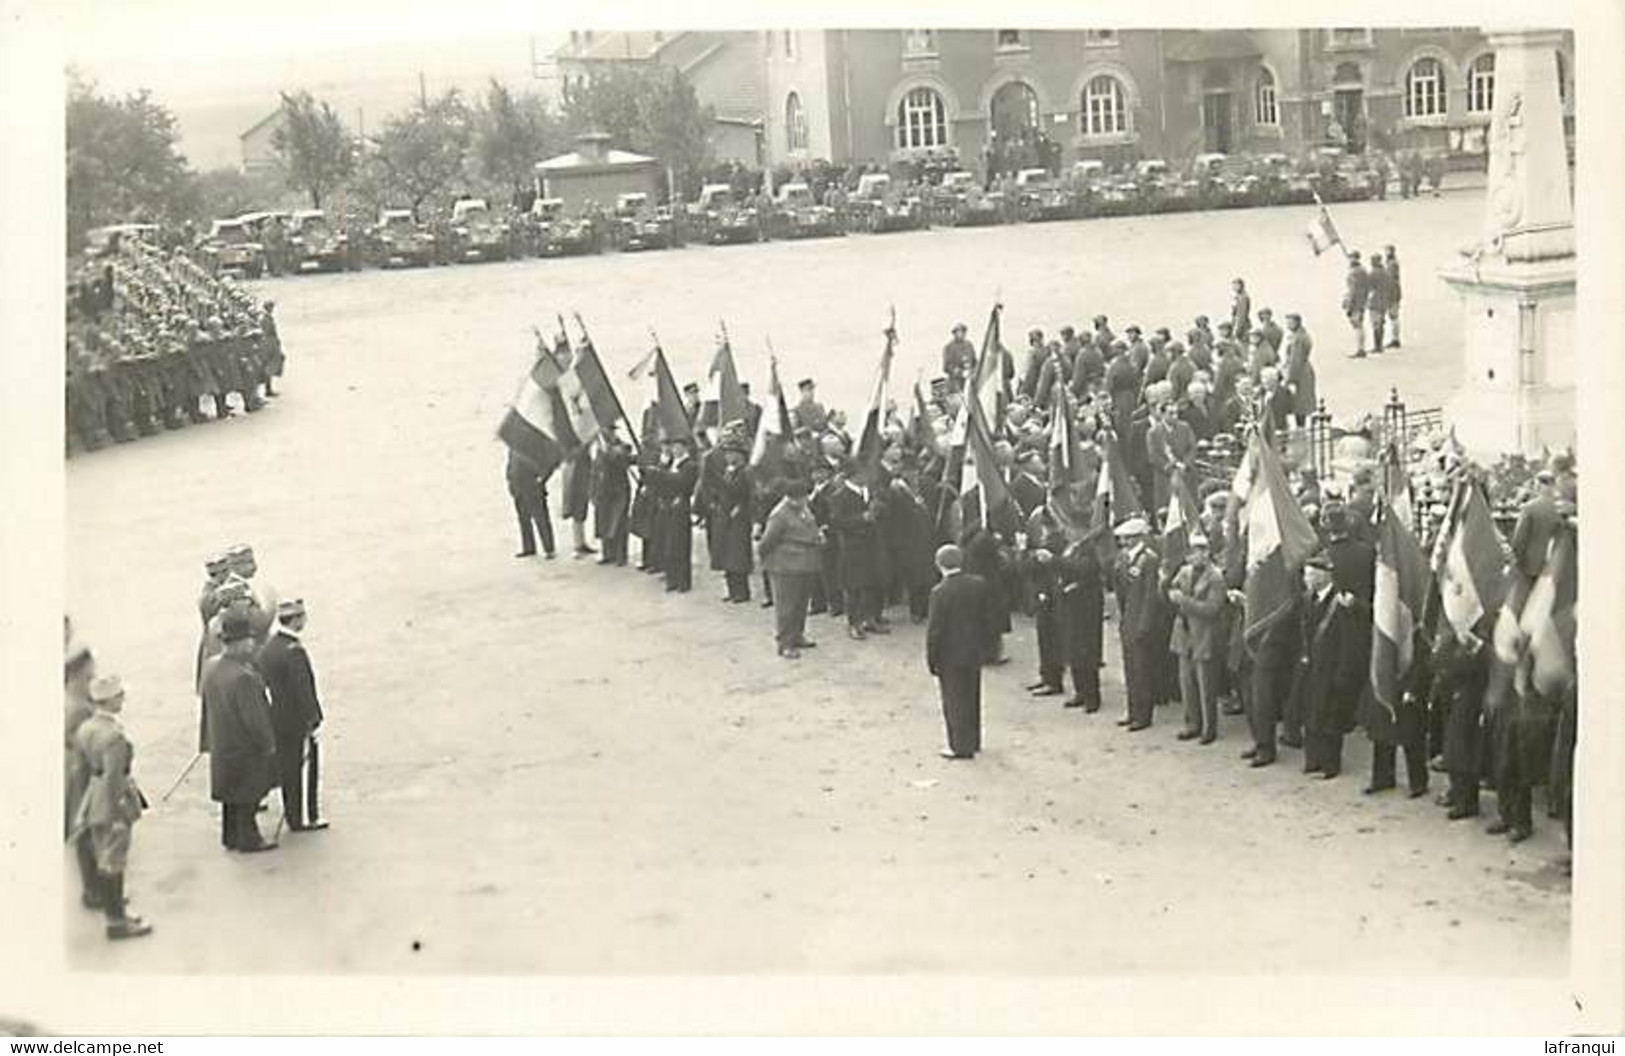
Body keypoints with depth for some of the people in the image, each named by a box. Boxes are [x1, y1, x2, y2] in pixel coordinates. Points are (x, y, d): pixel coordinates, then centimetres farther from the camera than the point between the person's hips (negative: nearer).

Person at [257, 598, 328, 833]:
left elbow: (264, 684, 11)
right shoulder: (294, 651, -24)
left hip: (277, 722, 8)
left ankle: (291, 813, 30)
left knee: (286, 768, 18)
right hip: (297, 724, -8)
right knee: (304, 769, 4)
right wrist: (313, 721, -15)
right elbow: (303, 691, -24)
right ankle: (303, 818, 12)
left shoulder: (267, 647, 3)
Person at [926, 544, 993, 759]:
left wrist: (931, 660, -7)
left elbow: (934, 629, -16)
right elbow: (985, 618, 4)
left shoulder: (940, 592, -21)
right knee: (972, 697, 19)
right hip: (974, 652, 6)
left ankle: (961, 747, 13)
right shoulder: (978, 584, -5)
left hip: (951, 655, -6)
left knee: (955, 701, 6)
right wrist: (984, 644, 16)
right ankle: (973, 741, 32)